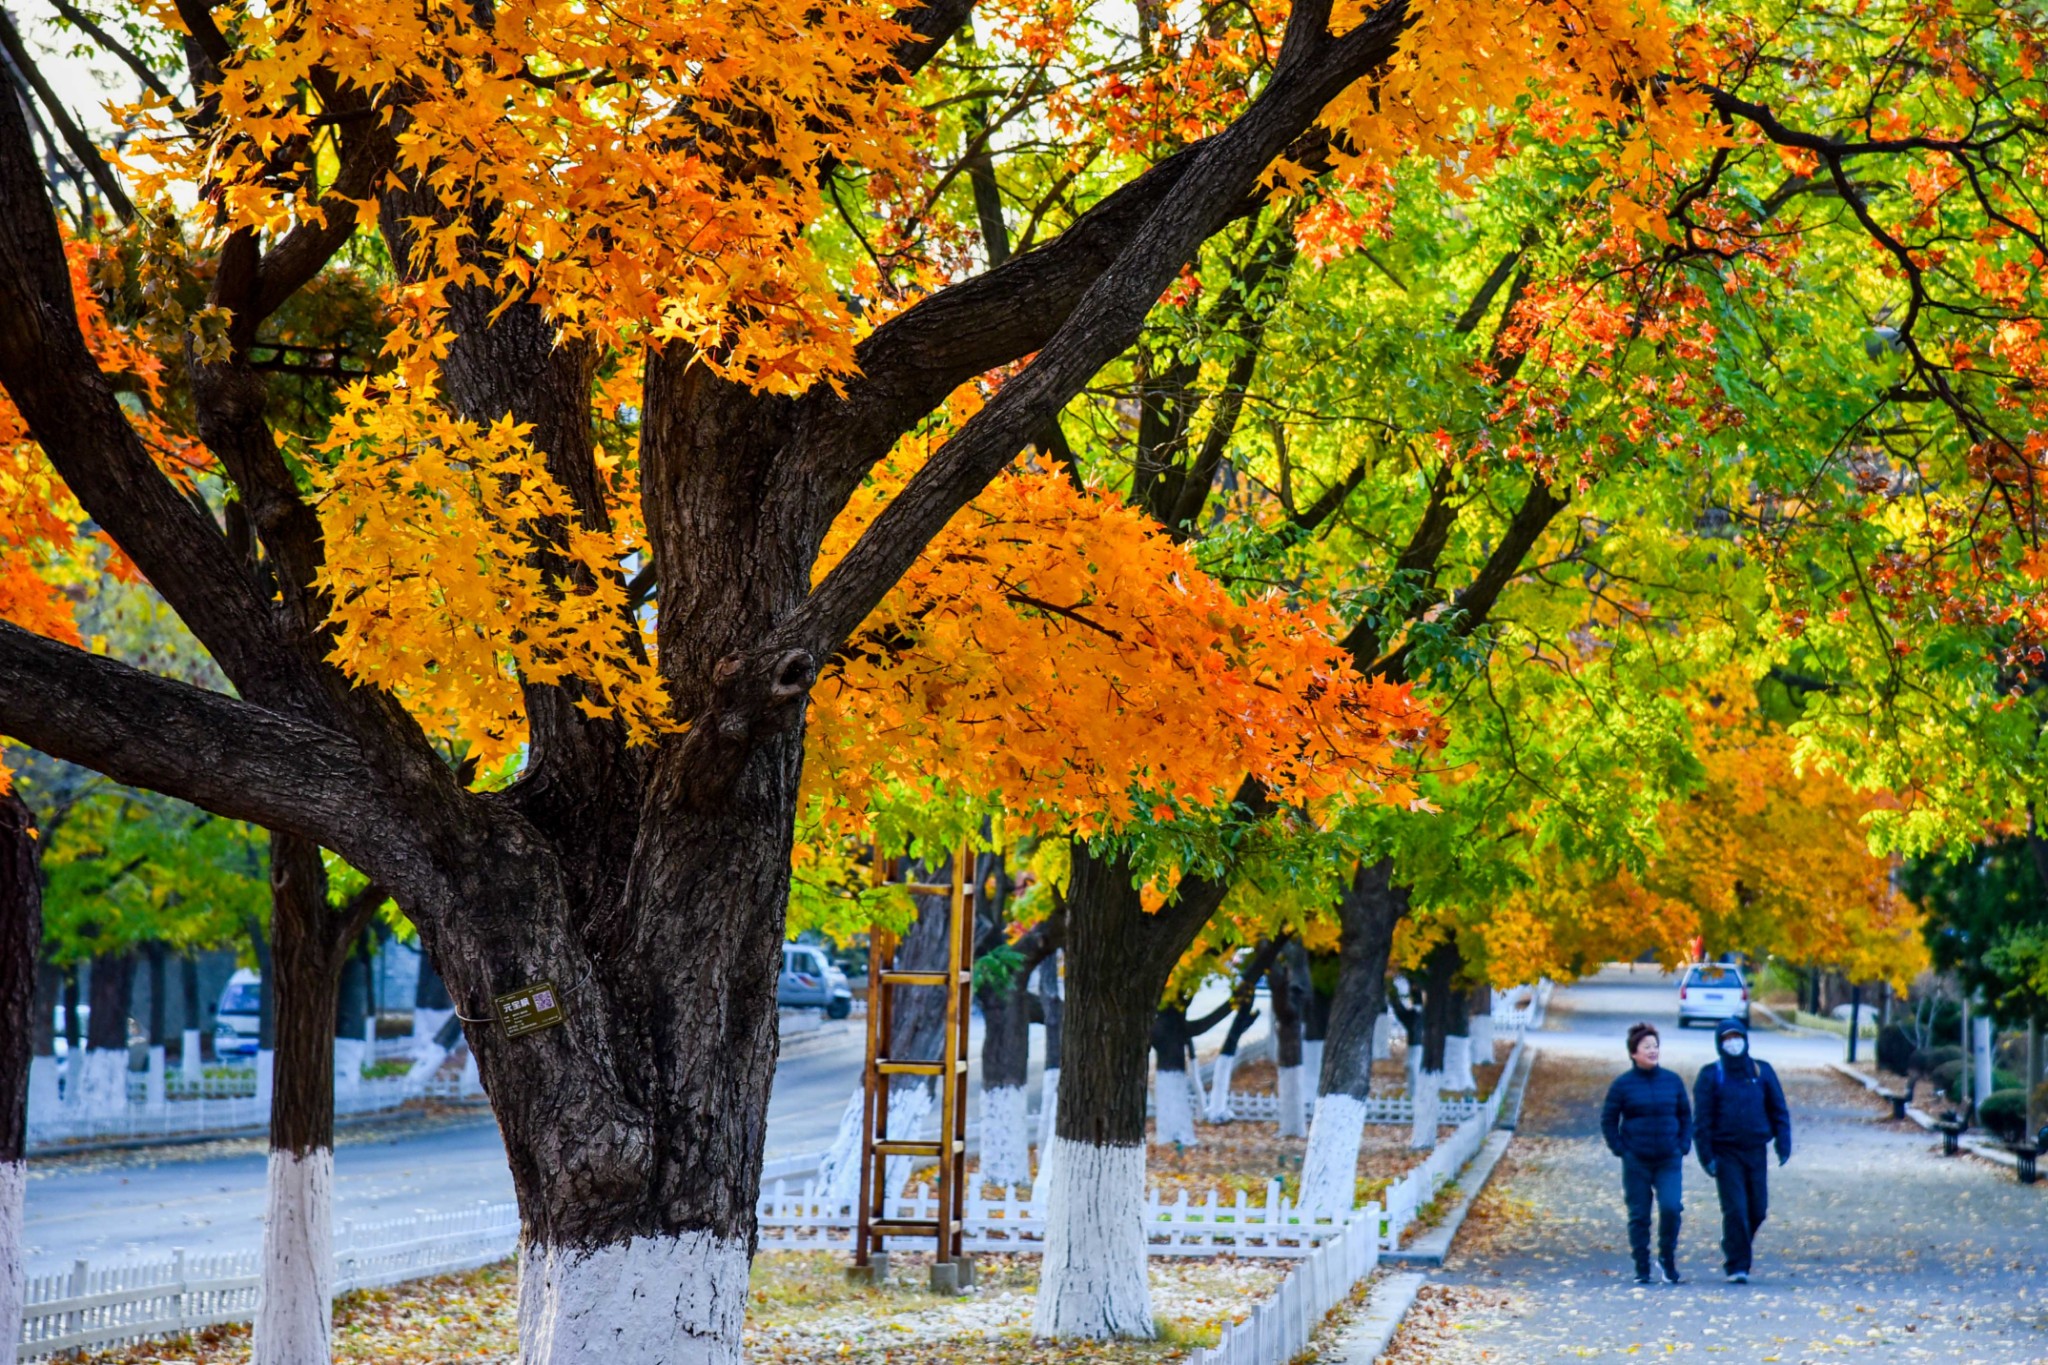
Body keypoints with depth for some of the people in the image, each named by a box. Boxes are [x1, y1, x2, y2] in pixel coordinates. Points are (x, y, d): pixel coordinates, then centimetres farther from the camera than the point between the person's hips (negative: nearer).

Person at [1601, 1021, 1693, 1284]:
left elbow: (1686, 1116, 15)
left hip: (1670, 1161, 1)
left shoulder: (1672, 1081, 6)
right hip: (1636, 1162, -1)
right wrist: (1621, 1150, -4)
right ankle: (1641, 1269, 13)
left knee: (1671, 1208, -16)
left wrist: (1683, 1146, 3)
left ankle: (1667, 1258, 6)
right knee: (1639, 1216, 3)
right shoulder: (1622, 1084, -1)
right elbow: (1608, 1120, 5)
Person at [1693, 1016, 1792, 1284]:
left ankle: (1735, 1248, 29)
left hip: (1756, 1151, 3)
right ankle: (1736, 1266, -4)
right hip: (1726, 1152, -3)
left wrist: (1783, 1144, 0)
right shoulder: (1711, 1075, 0)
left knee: (1757, 1210, 5)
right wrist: (1707, 1156, -8)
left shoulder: (1762, 1071, 8)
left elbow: (1779, 1110, 11)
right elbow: (1703, 1119, -1)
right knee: (1735, 1209, -10)